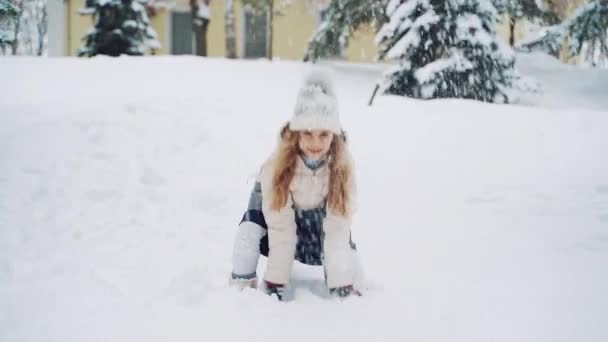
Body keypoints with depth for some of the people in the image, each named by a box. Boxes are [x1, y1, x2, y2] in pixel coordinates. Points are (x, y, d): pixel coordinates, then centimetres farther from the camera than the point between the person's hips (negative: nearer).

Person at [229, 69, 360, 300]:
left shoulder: (342, 166, -33)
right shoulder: (277, 165, -38)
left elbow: (337, 229, -31)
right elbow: (281, 229, -34)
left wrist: (341, 286, -33)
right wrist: (275, 282, -31)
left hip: (320, 207, 2)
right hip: (278, 201, -2)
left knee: (342, 244, -15)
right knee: (250, 231, -26)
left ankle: (347, 288, 14)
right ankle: (242, 284, -5)